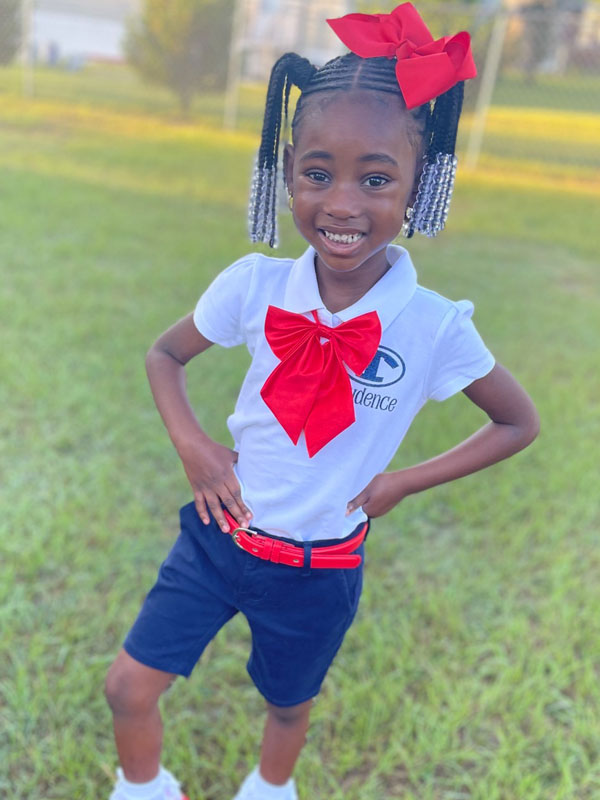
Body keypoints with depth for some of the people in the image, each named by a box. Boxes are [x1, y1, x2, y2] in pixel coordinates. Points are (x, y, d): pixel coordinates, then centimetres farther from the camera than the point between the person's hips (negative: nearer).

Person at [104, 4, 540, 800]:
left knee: (289, 705, 24)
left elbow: (519, 422, -5)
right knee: (128, 688, 10)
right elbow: (165, 354, 2)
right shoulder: (256, 284, -16)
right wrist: (193, 446, -13)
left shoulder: (435, 325, -21)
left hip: (319, 570, -1)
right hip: (220, 534, 2)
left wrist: (402, 483, -12)